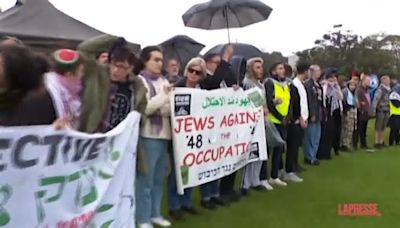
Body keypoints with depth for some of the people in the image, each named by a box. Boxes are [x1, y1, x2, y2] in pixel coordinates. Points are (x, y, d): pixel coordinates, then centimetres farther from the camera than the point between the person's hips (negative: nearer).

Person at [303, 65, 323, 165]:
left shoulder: (318, 84, 15)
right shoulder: (307, 84, -13)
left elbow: (321, 99, 17)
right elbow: (308, 100, -19)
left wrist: (322, 112, 12)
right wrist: (312, 114, -21)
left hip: (318, 114, 9)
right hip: (312, 115, -9)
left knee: (316, 136, 14)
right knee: (311, 137, -1)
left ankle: (313, 156, 24)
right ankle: (309, 157, 9)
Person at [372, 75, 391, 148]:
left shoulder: (389, 89, 8)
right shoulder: (380, 89, -12)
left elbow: (390, 100, 13)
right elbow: (375, 100, -14)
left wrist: (389, 111, 11)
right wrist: (373, 110, -16)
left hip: (387, 111, 6)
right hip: (380, 110, -6)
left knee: (383, 128, 11)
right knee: (378, 128, -1)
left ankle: (381, 142, 19)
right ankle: (376, 143, 5)